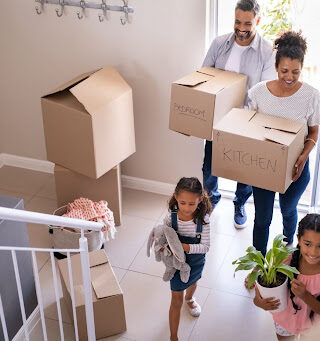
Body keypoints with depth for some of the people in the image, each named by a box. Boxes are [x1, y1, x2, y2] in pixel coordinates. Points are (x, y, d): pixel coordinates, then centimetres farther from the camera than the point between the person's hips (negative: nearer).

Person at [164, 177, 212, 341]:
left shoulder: (202, 219, -26)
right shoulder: (170, 219, -26)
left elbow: (205, 246, -23)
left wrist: (185, 247, -38)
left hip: (196, 261, 2)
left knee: (193, 282, 35)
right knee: (176, 301, 7)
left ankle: (189, 298, 71)